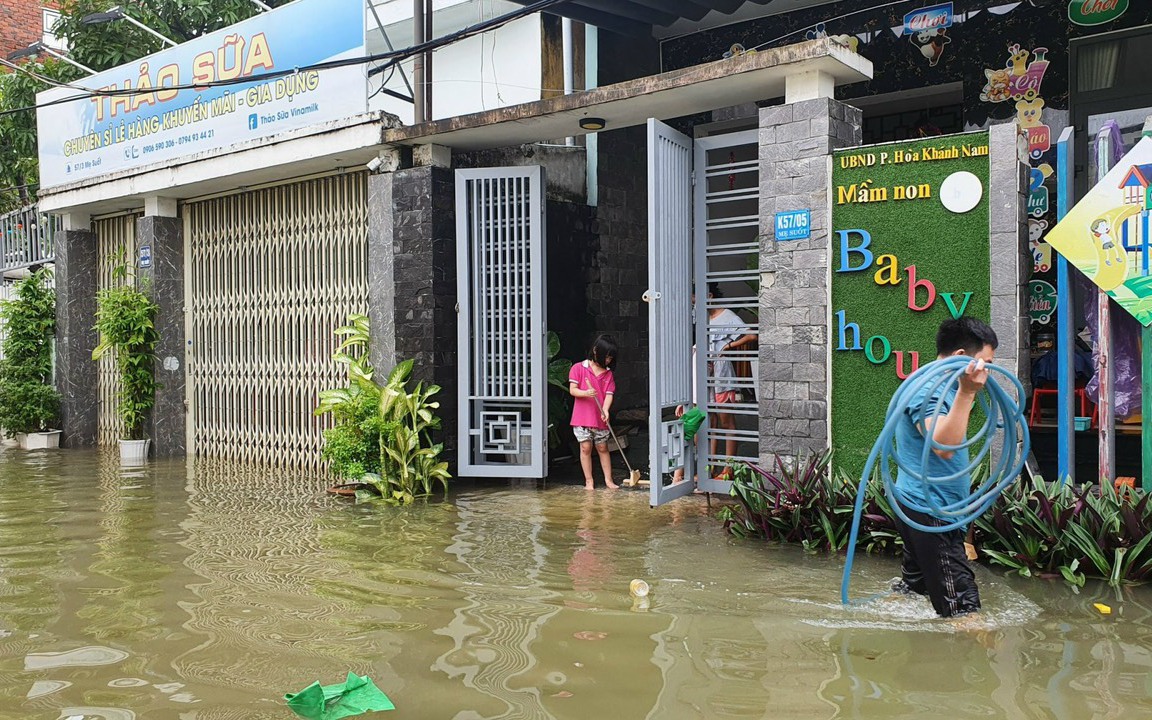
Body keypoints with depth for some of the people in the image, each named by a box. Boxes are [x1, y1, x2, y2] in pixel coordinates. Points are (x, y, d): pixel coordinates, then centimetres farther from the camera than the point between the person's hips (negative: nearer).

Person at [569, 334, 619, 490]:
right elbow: (572, 390, -8)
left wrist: (605, 410, -22)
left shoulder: (608, 374, 6)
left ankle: (608, 479, 17)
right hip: (582, 418, -3)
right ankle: (589, 480, 10)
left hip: (600, 419, 3)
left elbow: (609, 394, -4)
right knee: (586, 448, 0)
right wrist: (586, 393, -28)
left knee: (603, 448, 10)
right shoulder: (578, 368, -4)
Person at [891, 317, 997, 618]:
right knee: (963, 609, -12)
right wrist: (967, 392, -37)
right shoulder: (927, 390, -17)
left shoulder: (941, 387, 17)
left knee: (912, 591, 20)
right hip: (930, 513, -11)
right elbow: (943, 446, -35)